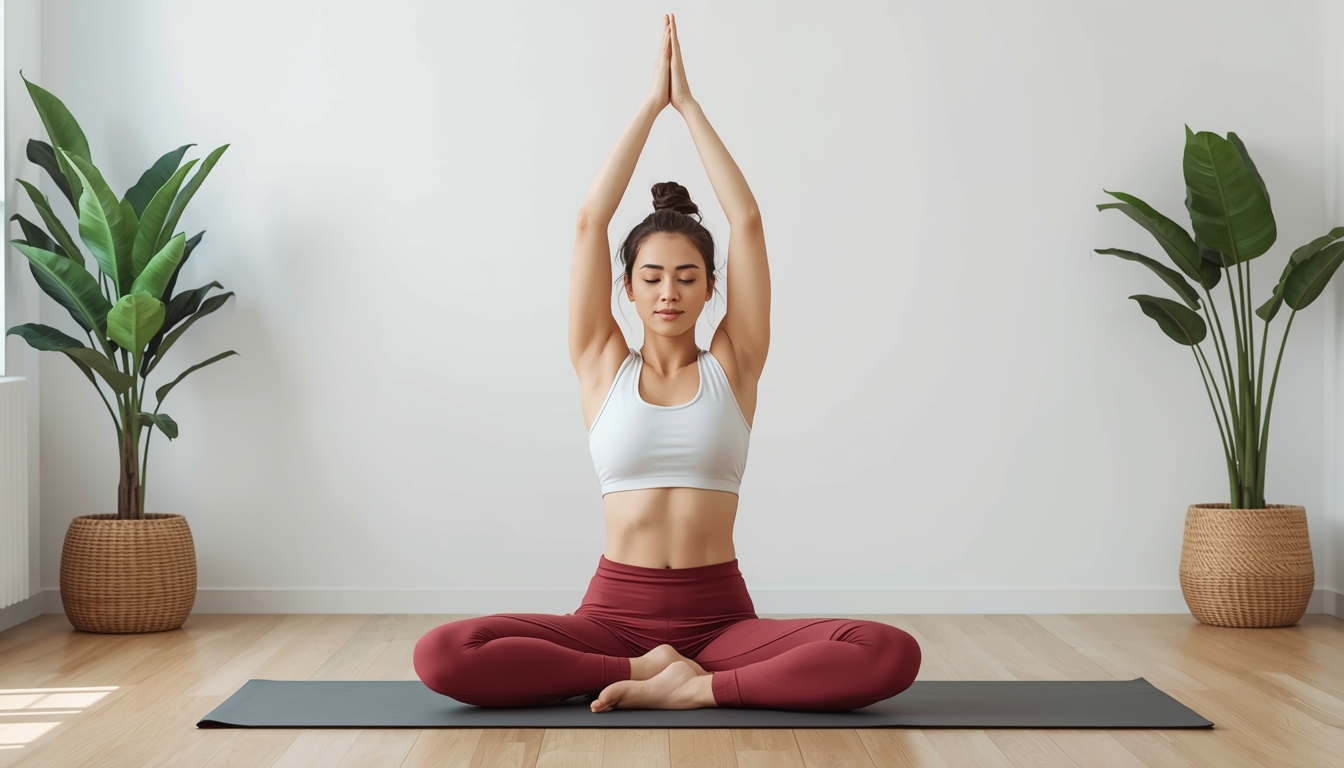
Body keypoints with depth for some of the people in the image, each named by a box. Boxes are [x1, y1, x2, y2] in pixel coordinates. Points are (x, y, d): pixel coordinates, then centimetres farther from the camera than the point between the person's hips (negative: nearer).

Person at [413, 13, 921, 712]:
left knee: (893, 655, -28)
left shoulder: (732, 365, 7)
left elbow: (748, 222, 1)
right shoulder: (603, 365, 7)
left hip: (719, 615, 0)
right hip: (614, 612, 0)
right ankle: (647, 670, -13)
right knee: (441, 655, -27)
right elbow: (590, 221, 1)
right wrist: (652, 103, 3)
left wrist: (689, 104, 5)